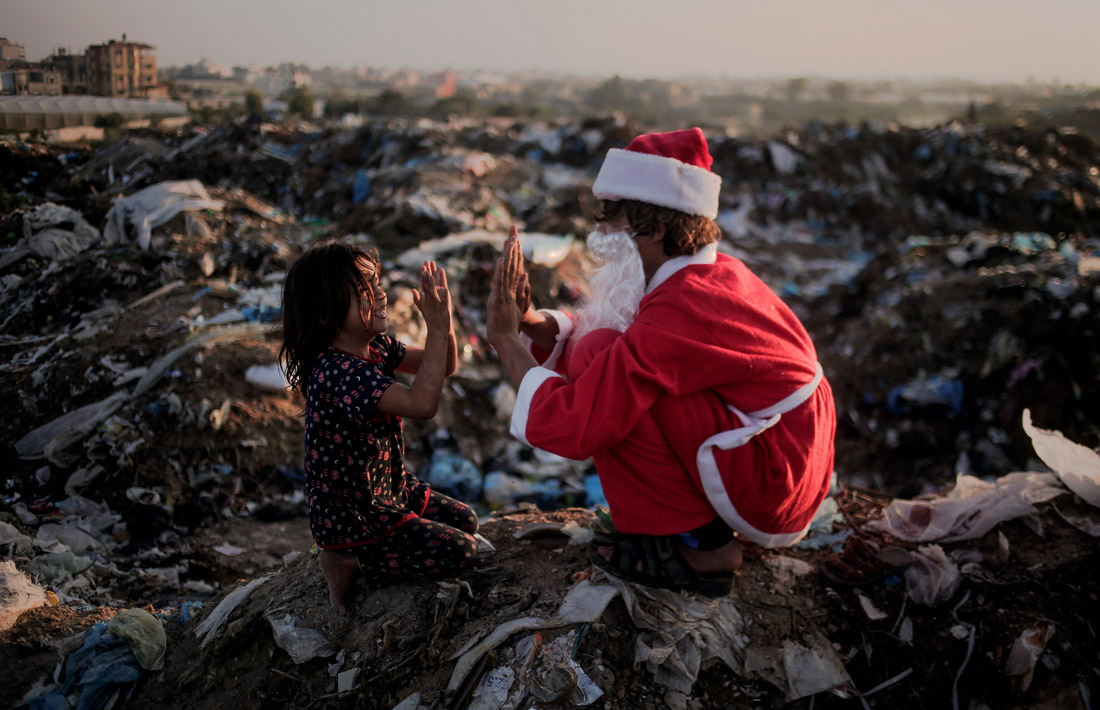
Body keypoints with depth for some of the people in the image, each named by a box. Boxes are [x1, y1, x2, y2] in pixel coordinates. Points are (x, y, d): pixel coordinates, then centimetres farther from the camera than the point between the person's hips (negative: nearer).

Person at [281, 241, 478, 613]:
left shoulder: (375, 347, -3)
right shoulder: (339, 372, -33)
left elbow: (444, 366, 4)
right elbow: (422, 403, -42)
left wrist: (444, 323, -17)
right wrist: (437, 328, -37)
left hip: (388, 489, 9)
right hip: (350, 516, -9)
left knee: (465, 521, 19)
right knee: (458, 551, -9)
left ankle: (351, 556, 16)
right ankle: (349, 562, 2)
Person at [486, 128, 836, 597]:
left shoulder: (678, 309, -24)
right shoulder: (715, 273, 5)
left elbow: (572, 427, -24)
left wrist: (506, 339, -12)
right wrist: (527, 319, -6)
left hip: (770, 489, -9)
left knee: (599, 359, -17)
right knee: (604, 358, 10)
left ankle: (696, 546, -7)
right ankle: (708, 530, 12)